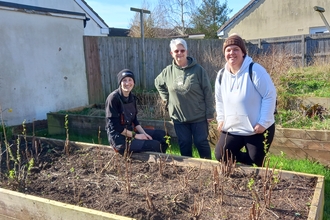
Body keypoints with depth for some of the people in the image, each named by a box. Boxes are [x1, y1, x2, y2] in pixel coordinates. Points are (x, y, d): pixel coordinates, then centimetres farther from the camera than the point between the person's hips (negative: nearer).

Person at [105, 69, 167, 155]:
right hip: (119, 138, -8)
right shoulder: (113, 98, -19)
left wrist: (144, 133, -4)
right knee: (156, 145, -17)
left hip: (131, 131, 9)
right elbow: (115, 126, -20)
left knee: (161, 134, 9)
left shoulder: (131, 97, 4)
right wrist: (135, 136, -15)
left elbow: (134, 120, 11)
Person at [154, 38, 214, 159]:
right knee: (184, 145, 13)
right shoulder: (168, 71, 1)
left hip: (199, 116, -3)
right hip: (178, 117, 3)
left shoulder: (198, 69, -9)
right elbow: (158, 83, 20)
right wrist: (167, 99, 9)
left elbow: (208, 92, -8)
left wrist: (210, 113, -9)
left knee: (201, 143, 6)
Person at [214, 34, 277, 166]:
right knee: (221, 155, -1)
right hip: (232, 129, 6)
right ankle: (248, 161, 24)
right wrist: (221, 119, 6)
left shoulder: (255, 70, -17)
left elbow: (270, 95, -17)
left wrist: (264, 122, -19)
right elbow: (219, 100, 15)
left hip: (258, 129, -5)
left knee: (256, 162, 0)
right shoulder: (221, 75, 2)